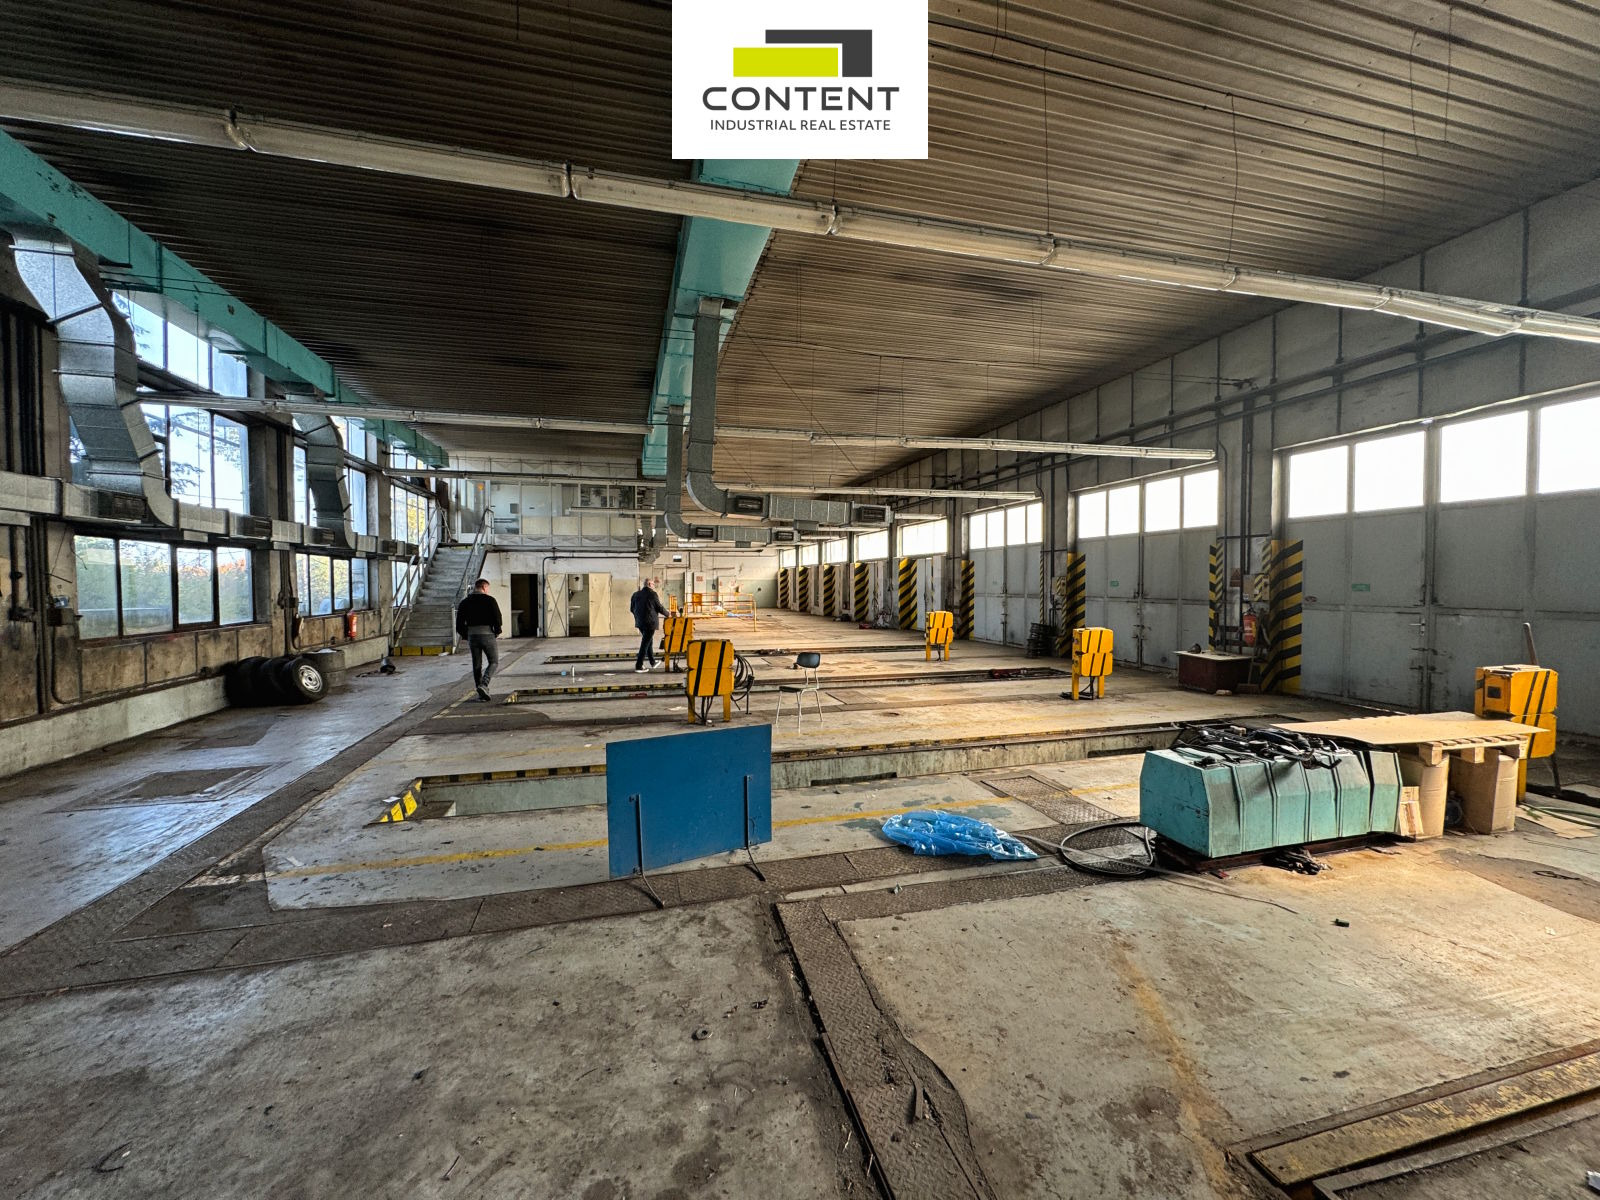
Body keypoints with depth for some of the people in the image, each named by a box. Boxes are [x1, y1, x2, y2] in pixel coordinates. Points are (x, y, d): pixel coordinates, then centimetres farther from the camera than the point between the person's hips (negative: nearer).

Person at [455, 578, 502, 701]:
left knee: (477, 665, 12)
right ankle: (483, 685, -12)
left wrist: (467, 636, 17)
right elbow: (497, 618, -10)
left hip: (472, 636, 4)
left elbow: (459, 625, 7)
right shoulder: (489, 600, -2)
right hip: (487, 635, -4)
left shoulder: (464, 602, 10)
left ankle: (482, 694, 13)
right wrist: (497, 632, 5)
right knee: (493, 662, 9)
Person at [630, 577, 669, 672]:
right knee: (645, 643, -2)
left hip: (640, 623, 7)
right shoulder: (652, 594, -11)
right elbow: (659, 608, -5)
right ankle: (638, 666, -1)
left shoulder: (636, 594, 6)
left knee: (649, 642, 20)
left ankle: (653, 663, 29)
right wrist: (667, 614, 13)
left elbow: (632, 609, 12)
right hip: (650, 622, -6)